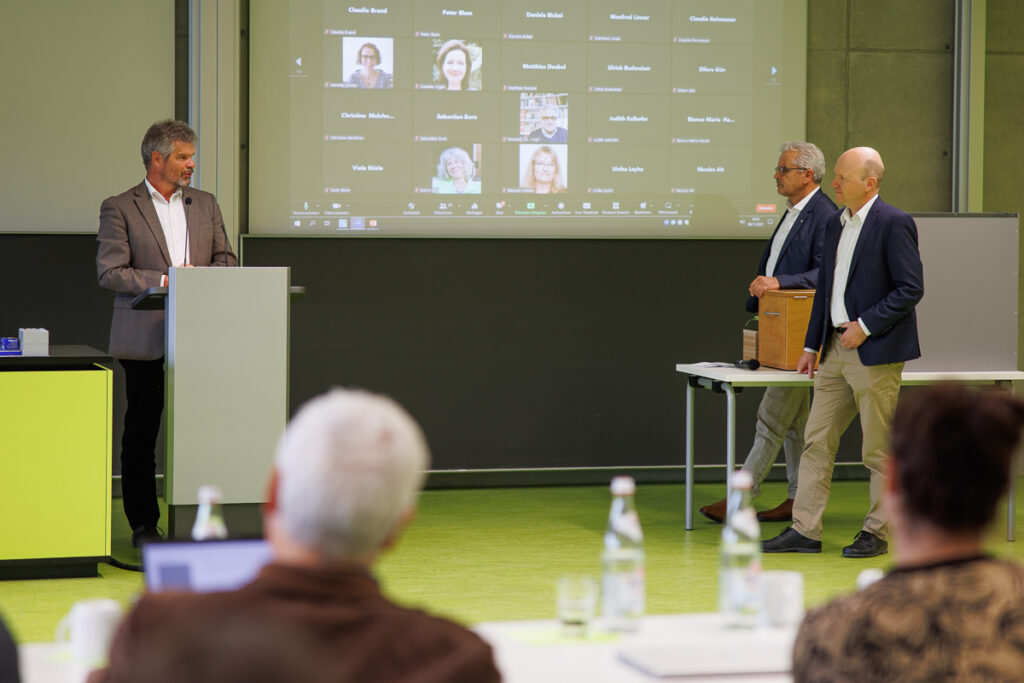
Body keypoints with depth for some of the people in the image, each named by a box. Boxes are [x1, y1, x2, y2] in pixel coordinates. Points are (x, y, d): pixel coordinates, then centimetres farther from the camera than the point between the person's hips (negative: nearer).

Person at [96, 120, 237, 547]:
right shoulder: (119, 208, 1)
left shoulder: (205, 204, 15)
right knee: (141, 431, 2)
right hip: (144, 339, -3)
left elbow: (226, 259, 17)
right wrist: (164, 280, -14)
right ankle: (143, 523, 10)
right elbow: (109, 272, -6)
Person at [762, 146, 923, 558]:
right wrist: (812, 346, 15)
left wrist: (865, 325, -16)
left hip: (874, 352, -8)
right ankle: (805, 531, 10)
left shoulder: (893, 224, -11)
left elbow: (912, 288, -14)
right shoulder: (836, 224, 14)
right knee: (817, 441, 6)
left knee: (878, 450, 1)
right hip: (836, 349, 8)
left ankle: (876, 533, 12)